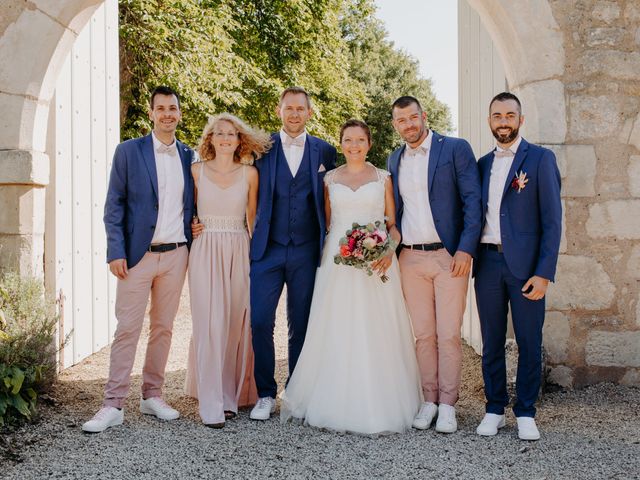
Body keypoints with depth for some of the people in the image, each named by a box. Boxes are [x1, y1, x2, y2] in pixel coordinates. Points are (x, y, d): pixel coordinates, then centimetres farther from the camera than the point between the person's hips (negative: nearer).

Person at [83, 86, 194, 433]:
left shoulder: (189, 156, 9)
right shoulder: (128, 151, -1)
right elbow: (114, 205, -3)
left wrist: (192, 247, 8)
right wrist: (116, 252, -10)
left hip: (176, 255, 4)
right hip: (137, 255, -3)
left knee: (163, 328, 10)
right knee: (127, 330, -2)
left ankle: (152, 396, 21)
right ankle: (113, 405, 4)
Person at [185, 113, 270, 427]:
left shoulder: (249, 172, 6)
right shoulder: (196, 170, 5)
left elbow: (252, 217, 10)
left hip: (239, 252, 1)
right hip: (205, 252, -1)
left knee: (236, 325, 4)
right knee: (210, 325, -6)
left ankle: (230, 395, 17)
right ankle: (211, 404, -3)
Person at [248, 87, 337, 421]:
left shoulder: (325, 151, 7)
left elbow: (329, 202, 10)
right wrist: (251, 239, -2)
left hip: (307, 251, 1)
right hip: (268, 249, 0)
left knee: (301, 325, 7)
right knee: (260, 321, -6)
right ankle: (266, 395, 8)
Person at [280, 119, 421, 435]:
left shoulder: (383, 178, 7)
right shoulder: (330, 179, 10)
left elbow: (393, 222, 7)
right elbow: (325, 222, 13)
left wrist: (389, 249, -12)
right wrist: (320, 256, 0)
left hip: (376, 262, -1)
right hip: (337, 262, 1)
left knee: (376, 334, -1)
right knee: (337, 335, 1)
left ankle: (378, 406, 9)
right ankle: (336, 403, 11)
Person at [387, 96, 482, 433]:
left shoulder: (456, 149, -2)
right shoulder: (395, 160, 14)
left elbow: (473, 200, -7)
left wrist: (466, 249, -15)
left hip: (449, 256, -4)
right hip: (410, 259, 4)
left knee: (449, 335, -1)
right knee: (423, 335, 8)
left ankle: (448, 405, 10)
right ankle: (429, 400, 18)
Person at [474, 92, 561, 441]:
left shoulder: (541, 159, -1)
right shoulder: (483, 163, 13)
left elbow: (552, 219, -5)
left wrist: (544, 272, -12)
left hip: (525, 264, -4)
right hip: (487, 262, 4)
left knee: (529, 343, 3)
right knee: (491, 342, 9)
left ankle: (525, 413, 16)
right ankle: (495, 409, 21)